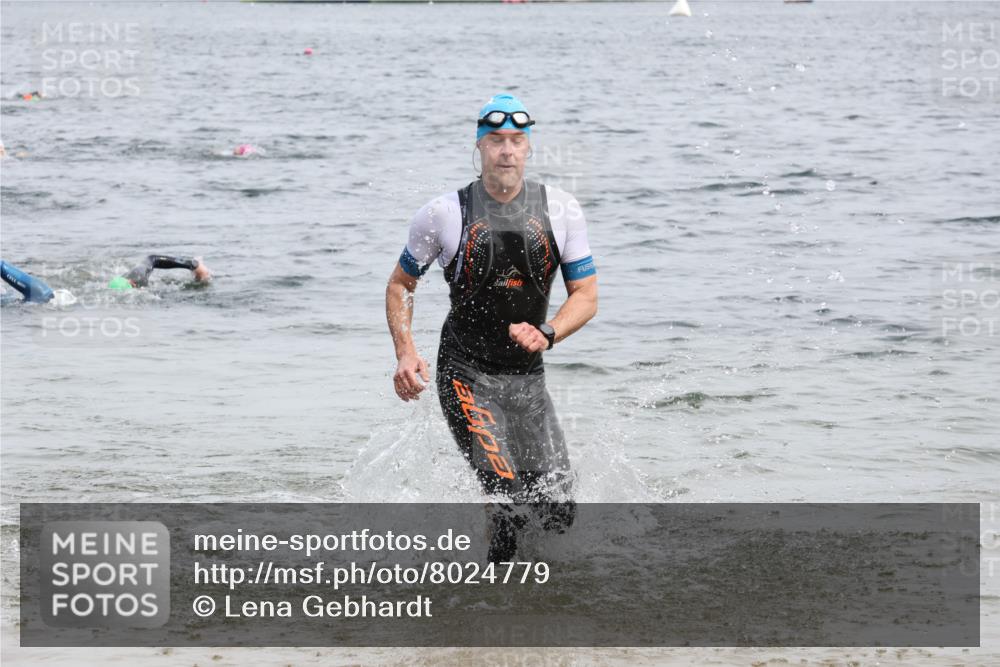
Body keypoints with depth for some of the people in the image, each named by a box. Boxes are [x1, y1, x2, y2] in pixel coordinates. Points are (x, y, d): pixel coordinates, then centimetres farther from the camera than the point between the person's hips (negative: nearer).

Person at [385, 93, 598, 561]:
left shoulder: (561, 211, -1)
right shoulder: (443, 214, -7)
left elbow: (586, 296, 2)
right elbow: (400, 285, 6)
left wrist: (546, 335, -18)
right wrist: (405, 352, -9)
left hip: (528, 377, 3)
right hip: (466, 376, -3)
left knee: (557, 512, -1)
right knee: (512, 504, -19)